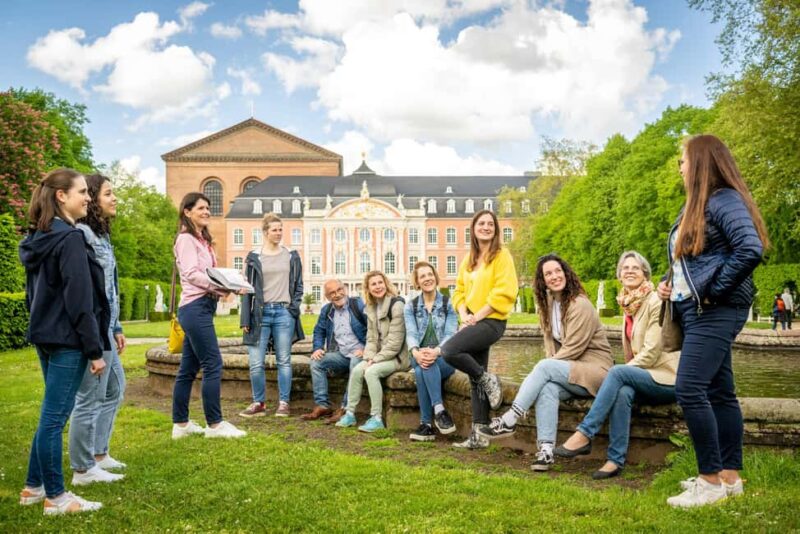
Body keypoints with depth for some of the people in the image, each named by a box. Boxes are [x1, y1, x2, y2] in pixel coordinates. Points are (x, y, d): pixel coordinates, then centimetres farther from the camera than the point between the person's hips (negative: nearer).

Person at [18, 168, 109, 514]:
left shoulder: (39, 238, 13)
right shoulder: (70, 238, -17)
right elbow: (80, 300, -20)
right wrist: (94, 350, -16)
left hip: (46, 336, 10)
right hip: (67, 340, -10)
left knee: (51, 415, 18)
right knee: (55, 417, -2)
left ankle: (34, 486, 27)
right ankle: (55, 497, 9)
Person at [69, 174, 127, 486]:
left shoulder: (101, 235, 15)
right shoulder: (81, 234, -15)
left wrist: (115, 328, 20)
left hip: (104, 328, 11)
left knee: (114, 388, 19)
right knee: (90, 398, -2)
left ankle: (98, 453, 31)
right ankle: (83, 469, 10)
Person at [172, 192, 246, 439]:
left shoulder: (201, 240, 21)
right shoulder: (186, 239, -7)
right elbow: (191, 274, -17)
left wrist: (225, 286, 0)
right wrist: (222, 287, -20)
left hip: (202, 307, 9)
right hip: (196, 307, -9)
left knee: (188, 369, 11)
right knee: (213, 366, -8)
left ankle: (181, 424, 17)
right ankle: (214, 424, -1)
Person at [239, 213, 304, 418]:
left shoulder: (292, 256, 9)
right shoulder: (254, 257, 5)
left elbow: (298, 285, 13)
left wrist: (294, 307, -1)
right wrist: (245, 320, -2)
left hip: (284, 313, 1)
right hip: (261, 312, -1)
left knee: (284, 361, 4)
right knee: (256, 363, -3)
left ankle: (283, 403, 13)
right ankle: (258, 403, 12)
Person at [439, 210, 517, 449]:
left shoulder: (501, 255, -6)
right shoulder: (469, 259, 15)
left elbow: (505, 292, -15)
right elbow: (459, 290, 16)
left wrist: (478, 315, -16)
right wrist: (463, 314, -2)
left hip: (491, 321, -7)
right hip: (473, 323, 7)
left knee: (448, 351, -25)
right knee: (475, 380, 8)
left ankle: (487, 379, -3)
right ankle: (479, 435, 15)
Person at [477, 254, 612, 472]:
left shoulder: (580, 305, -12)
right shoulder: (548, 304, 12)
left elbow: (573, 348, -16)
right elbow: (550, 343, 11)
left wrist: (547, 368, -11)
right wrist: (548, 369, -6)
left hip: (595, 369, -6)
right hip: (567, 369, 6)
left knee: (545, 367, -29)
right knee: (548, 387, -28)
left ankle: (509, 420, -27)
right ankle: (546, 450, -33)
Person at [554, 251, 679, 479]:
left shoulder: (655, 302, -9)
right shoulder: (629, 305, 14)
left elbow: (652, 351, -16)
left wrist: (623, 373, -15)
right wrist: (625, 375, 1)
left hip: (668, 378, -5)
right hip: (645, 379, 5)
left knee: (617, 372, -29)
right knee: (622, 392, -28)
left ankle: (584, 434, -29)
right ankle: (616, 460, -29)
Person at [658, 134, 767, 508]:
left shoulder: (724, 200, -12)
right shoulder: (693, 207, 18)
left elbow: (750, 250, -25)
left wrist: (712, 291, -18)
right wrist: (669, 283, 9)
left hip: (716, 311, -10)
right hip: (697, 311, 10)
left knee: (689, 389, -15)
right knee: (719, 392, 11)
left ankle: (712, 481, -6)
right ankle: (730, 476, 19)